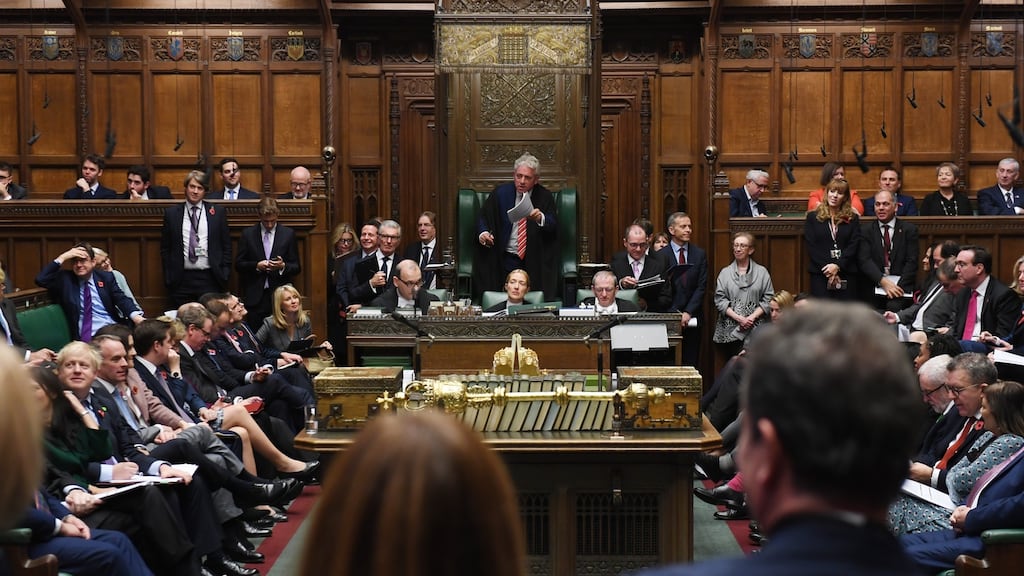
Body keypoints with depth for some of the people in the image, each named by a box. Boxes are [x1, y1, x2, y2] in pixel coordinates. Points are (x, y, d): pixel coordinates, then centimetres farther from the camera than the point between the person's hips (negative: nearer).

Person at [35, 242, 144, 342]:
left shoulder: (106, 277, 15)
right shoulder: (65, 278, 12)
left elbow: (122, 300, 7)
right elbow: (41, 280, -2)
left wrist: (136, 317, -14)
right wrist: (62, 258, -3)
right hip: (87, 337, -2)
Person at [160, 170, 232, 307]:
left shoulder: (218, 212, 7)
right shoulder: (172, 213, 8)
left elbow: (226, 245, 9)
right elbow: (165, 248, 10)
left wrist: (225, 275, 1)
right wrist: (168, 277, 3)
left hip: (210, 279, 0)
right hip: (181, 279, 1)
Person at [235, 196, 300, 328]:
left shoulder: (288, 234, 6)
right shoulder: (247, 234, 6)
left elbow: (297, 267, 6)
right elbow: (238, 264, 6)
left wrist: (283, 266, -15)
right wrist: (256, 265, -12)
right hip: (255, 296, 0)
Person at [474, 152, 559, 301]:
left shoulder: (545, 197, 3)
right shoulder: (501, 193, 5)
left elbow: (553, 226, -8)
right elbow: (483, 218, 8)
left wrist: (540, 218, -31)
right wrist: (483, 233, -14)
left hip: (535, 261, 0)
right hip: (505, 259, 0)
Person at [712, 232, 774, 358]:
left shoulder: (762, 272, 8)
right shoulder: (725, 273, 10)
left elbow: (768, 299, 3)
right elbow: (720, 299, 2)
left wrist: (752, 317, -10)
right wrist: (738, 318, -10)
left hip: (755, 330, -1)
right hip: (730, 330, 1)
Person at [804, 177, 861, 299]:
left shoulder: (853, 219, 12)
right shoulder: (812, 217, 9)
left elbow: (854, 245, 2)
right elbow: (810, 246, 1)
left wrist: (838, 266, -12)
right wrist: (827, 268, -10)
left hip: (846, 274, 1)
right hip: (820, 274, -1)